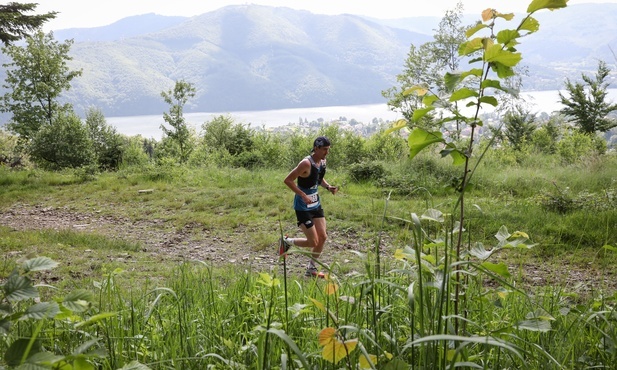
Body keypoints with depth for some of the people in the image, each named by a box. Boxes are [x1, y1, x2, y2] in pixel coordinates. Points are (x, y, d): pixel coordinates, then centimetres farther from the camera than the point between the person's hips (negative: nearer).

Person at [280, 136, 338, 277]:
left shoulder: (323, 161, 4)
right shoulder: (306, 163, -23)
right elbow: (287, 180, -22)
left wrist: (328, 187, 2)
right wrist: (303, 195, -27)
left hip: (316, 204, 8)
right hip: (303, 207, -8)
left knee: (323, 237, 7)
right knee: (313, 242, -6)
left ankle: (311, 269, 22)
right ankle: (287, 241, 20)